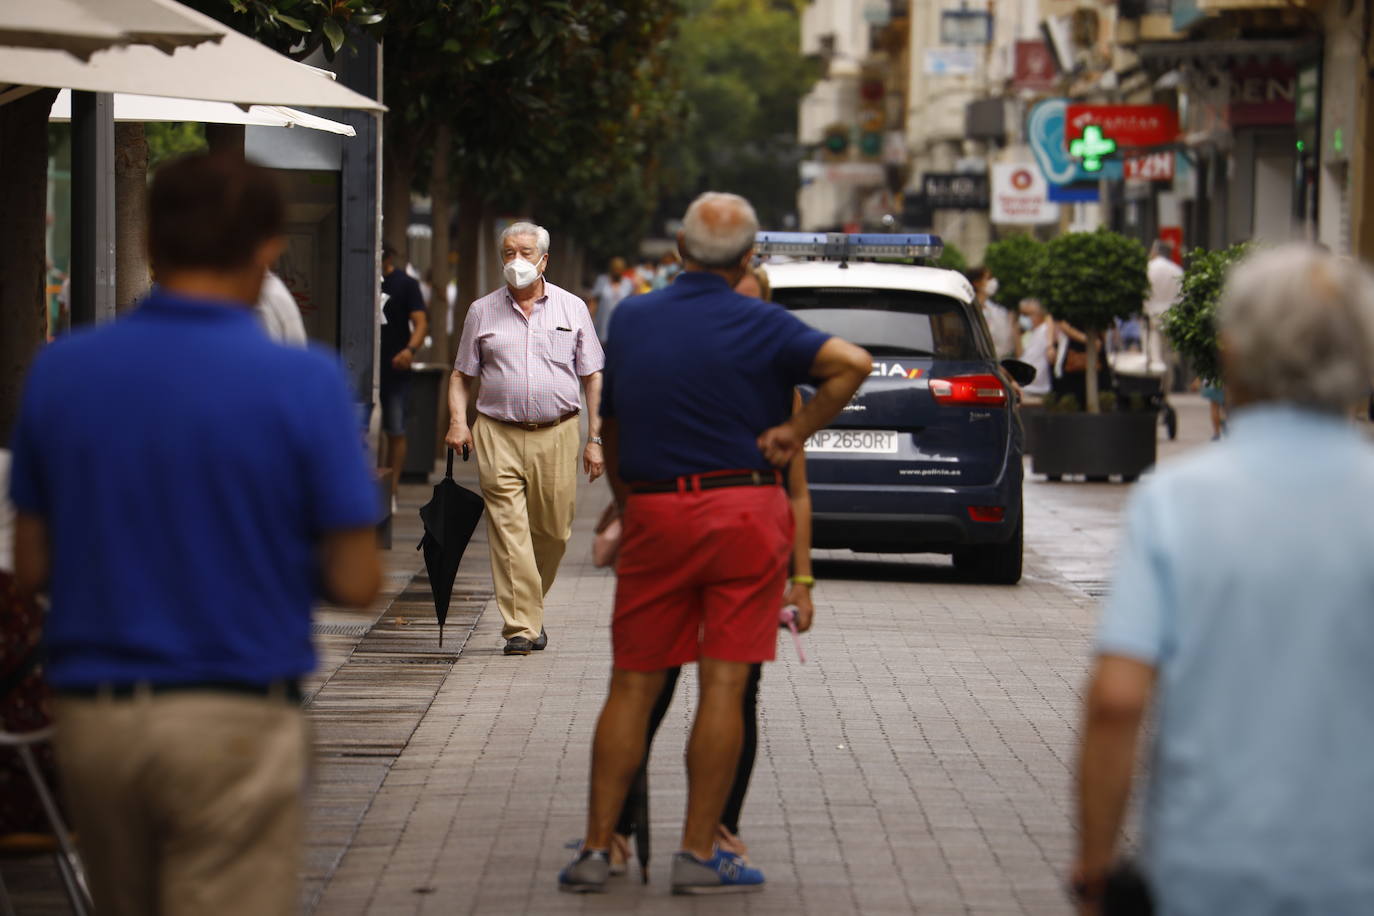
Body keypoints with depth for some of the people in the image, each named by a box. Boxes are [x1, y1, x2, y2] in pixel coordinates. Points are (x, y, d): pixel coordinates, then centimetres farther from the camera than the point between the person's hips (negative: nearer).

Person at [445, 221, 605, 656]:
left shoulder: (572, 308, 8)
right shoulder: (482, 312, 9)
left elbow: (592, 377, 9)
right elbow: (462, 375, 13)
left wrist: (595, 439, 2)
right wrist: (457, 421, -4)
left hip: (556, 433, 1)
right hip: (498, 434, -1)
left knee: (553, 531, 5)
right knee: (509, 530, -9)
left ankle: (531, 608, 27)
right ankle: (521, 625, -9)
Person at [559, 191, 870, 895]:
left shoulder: (629, 320, 9)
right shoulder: (758, 326, -4)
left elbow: (608, 428, 16)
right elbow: (852, 363, -18)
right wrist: (797, 433, -8)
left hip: (654, 514, 3)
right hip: (744, 511, -3)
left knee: (632, 686, 8)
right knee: (723, 686, 0)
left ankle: (596, 849, 6)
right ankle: (698, 855, 1)